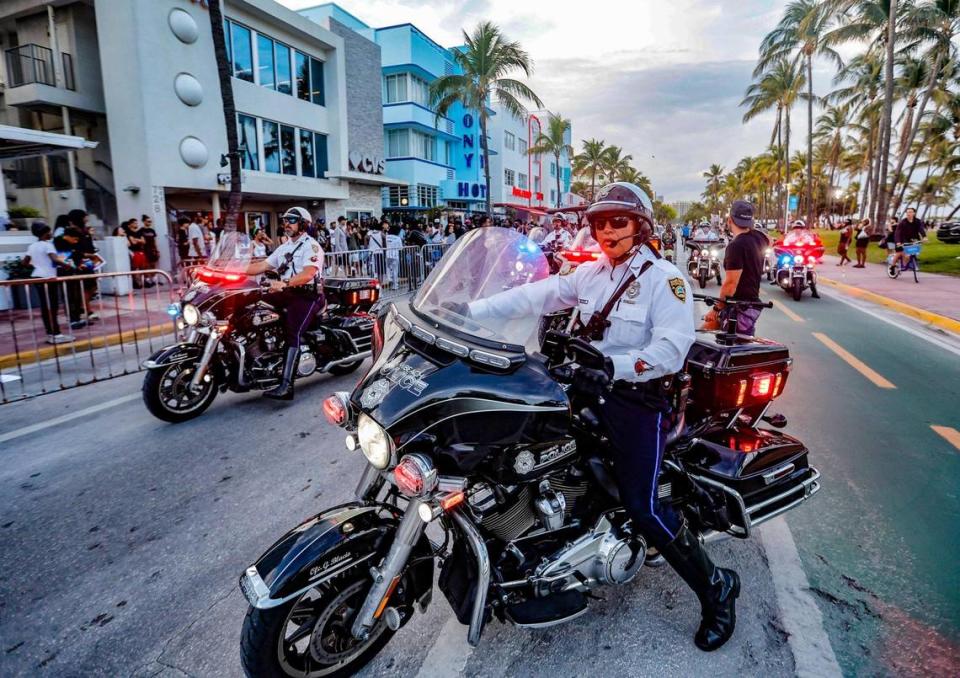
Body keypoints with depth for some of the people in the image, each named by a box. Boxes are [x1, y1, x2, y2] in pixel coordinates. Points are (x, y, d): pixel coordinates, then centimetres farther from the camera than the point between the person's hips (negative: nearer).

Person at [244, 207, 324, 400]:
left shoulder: (311, 246, -6)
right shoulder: (283, 248, 23)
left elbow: (308, 274, -22)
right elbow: (262, 265, 15)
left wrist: (284, 283, -36)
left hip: (308, 295, -9)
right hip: (288, 292, 9)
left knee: (292, 332, -27)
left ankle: (286, 385, -37)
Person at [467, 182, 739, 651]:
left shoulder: (665, 278, -8)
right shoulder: (590, 273, 11)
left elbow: (671, 349, -20)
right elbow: (535, 296, 1)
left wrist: (615, 367, -35)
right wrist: (471, 310, -8)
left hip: (638, 398, -6)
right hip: (590, 389, 7)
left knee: (641, 506, -10)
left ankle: (716, 587, 15)